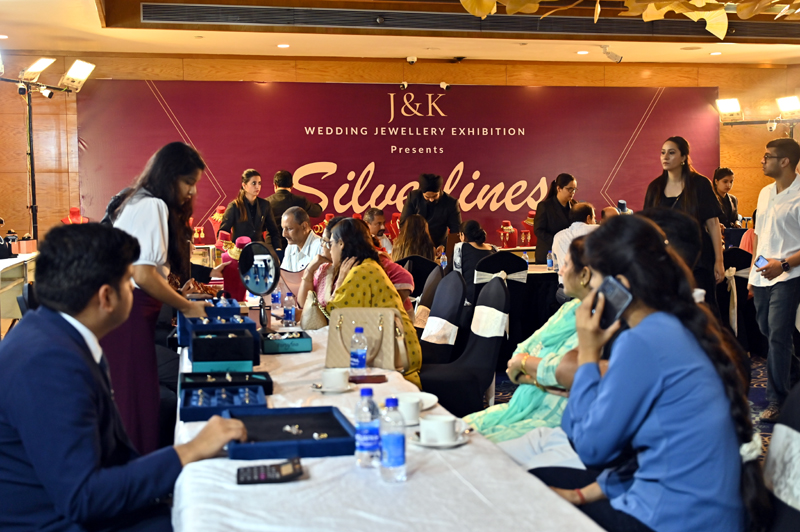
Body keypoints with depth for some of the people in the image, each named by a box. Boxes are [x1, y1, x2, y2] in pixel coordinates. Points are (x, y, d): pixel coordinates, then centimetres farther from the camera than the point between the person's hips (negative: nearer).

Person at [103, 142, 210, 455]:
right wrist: (185, 307, -8)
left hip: (129, 308, 10)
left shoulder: (140, 202, 19)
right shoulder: (153, 206, -12)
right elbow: (143, 275, -19)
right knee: (133, 400, -6)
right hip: (128, 312, -10)